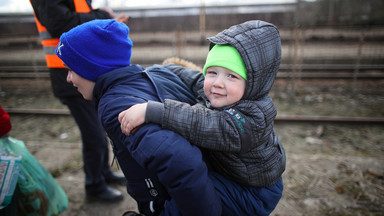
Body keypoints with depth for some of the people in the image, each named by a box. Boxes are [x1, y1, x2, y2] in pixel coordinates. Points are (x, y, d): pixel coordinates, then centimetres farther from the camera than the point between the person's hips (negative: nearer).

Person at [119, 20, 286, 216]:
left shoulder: (251, 119, -37)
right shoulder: (209, 91, -12)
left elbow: (202, 125, -49)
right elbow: (194, 79, 7)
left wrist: (150, 111, -51)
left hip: (253, 193, -8)